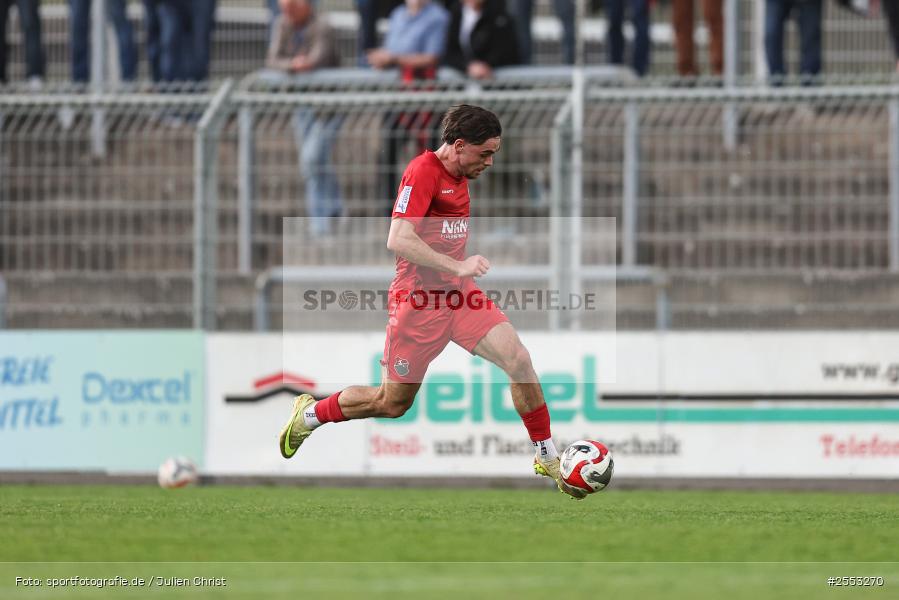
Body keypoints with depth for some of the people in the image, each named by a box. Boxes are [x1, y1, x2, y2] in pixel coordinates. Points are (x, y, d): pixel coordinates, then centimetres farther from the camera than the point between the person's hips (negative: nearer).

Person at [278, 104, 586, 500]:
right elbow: (398, 240, -26)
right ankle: (309, 415, 29)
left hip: (458, 292, 7)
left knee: (519, 360, -11)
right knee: (394, 402, 5)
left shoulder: (459, 176, 10)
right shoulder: (423, 171, -18)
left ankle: (547, 459, 0)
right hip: (419, 299, -7)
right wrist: (458, 266, -27)